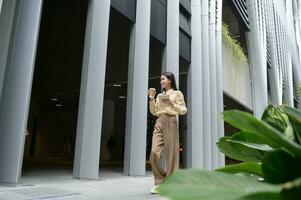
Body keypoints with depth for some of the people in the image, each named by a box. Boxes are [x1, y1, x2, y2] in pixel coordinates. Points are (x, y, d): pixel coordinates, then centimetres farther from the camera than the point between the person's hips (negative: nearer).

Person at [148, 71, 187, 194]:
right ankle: (159, 182, 5)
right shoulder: (159, 95, 22)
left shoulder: (177, 93, 8)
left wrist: (172, 104, -14)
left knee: (171, 153, -5)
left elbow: (183, 111, 0)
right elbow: (154, 112, 16)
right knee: (154, 153, -9)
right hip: (159, 123, 4)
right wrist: (151, 98, 7)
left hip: (170, 122, -4)